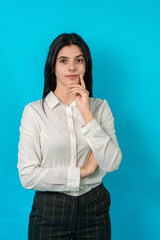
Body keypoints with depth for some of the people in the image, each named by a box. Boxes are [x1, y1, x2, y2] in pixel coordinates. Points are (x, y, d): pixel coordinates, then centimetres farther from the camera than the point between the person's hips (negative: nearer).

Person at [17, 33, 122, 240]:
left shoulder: (100, 107, 0)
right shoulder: (34, 111, -8)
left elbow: (112, 163, -11)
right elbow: (28, 176, -13)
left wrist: (86, 113, -16)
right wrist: (82, 172, -10)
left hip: (94, 208, 2)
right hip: (49, 208, -2)